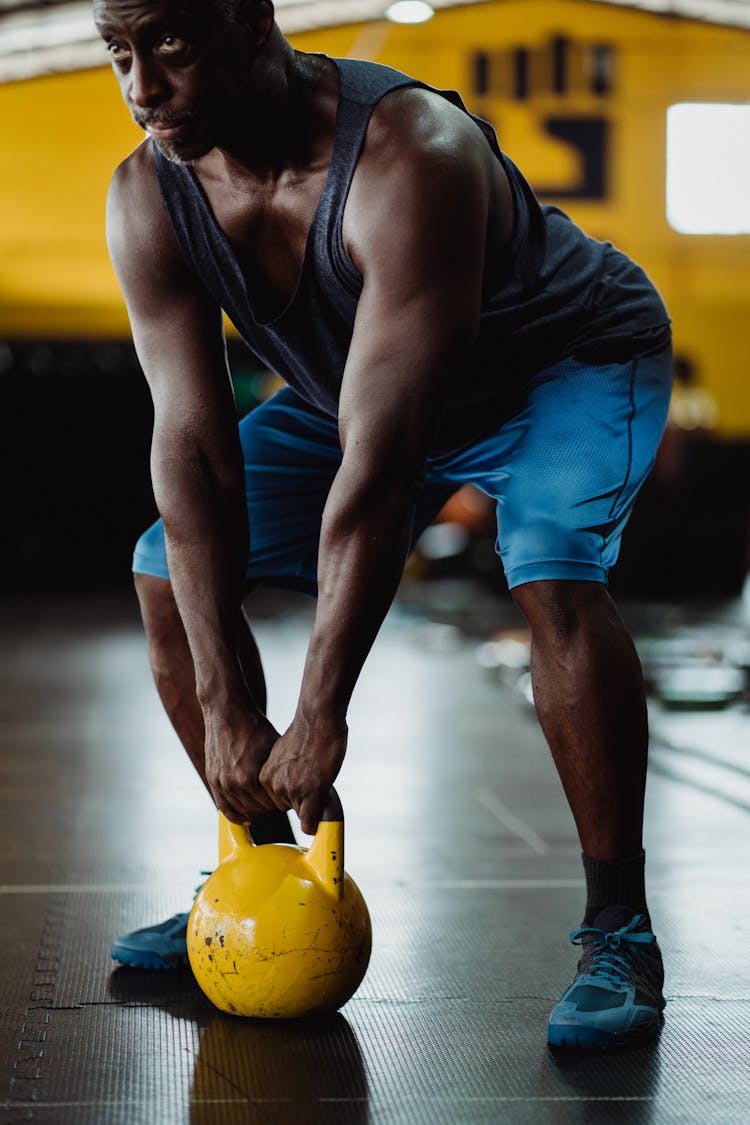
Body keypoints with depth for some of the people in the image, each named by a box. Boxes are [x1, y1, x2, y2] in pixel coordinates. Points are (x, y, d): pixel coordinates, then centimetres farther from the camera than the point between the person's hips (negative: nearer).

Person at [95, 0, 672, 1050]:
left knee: (554, 574, -34)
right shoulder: (148, 202, -20)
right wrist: (224, 704, -25)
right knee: (170, 568, -3)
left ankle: (620, 933, -19)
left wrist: (320, 717, -40)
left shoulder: (412, 160, -40)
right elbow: (192, 447, -20)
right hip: (363, 381, 6)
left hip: (573, 361, -6)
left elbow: (380, 461, -41)